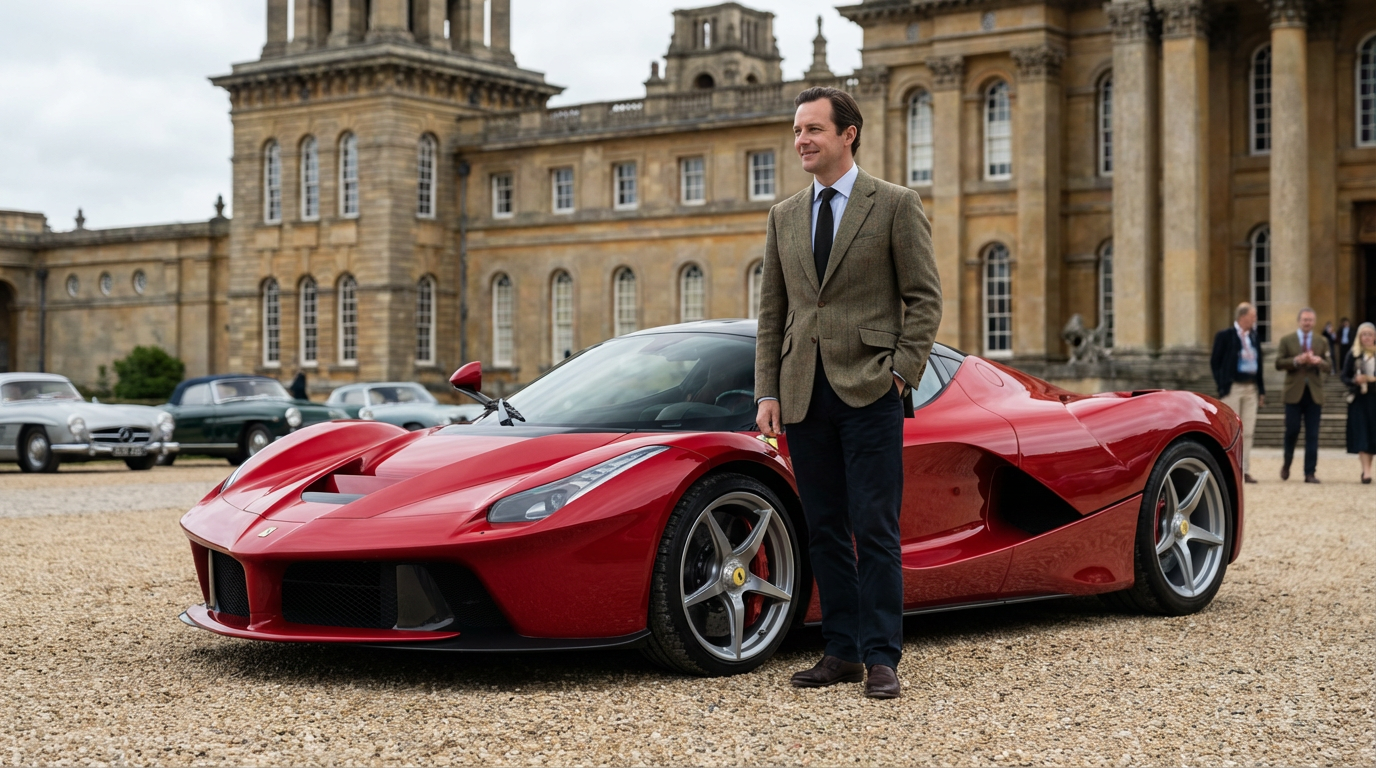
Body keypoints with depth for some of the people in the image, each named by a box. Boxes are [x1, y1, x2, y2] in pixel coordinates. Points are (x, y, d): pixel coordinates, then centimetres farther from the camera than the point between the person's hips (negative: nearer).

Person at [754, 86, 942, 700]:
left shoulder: (896, 205, 1)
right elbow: (772, 312, 14)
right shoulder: (783, 217, 15)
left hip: (868, 393, -5)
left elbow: (924, 297, 0)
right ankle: (842, 652, 15)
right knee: (825, 529, 8)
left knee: (875, 529, -5)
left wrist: (902, 371, -10)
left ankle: (881, 657, 0)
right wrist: (767, 392, 6)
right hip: (804, 395, 5)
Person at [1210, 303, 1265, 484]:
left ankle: (1245, 470, 7)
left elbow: (1258, 364, 15)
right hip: (1232, 388, -5)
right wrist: (1222, 386, -11)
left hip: (1251, 388, 5)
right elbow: (1215, 362, -4)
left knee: (1248, 432, 4)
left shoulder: (1254, 337, 12)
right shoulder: (1225, 336, -5)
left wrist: (1261, 390, 10)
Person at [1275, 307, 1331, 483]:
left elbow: (1328, 366, 7)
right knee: (1292, 430, -2)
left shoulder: (1322, 342, 10)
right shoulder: (1286, 340, 4)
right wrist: (1297, 360, -18)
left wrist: (1319, 361, -15)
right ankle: (1286, 462, 24)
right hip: (1294, 392, -2)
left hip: (1314, 393, 2)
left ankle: (1310, 473, 2)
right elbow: (1279, 363, -3)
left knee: (1312, 435, 0)